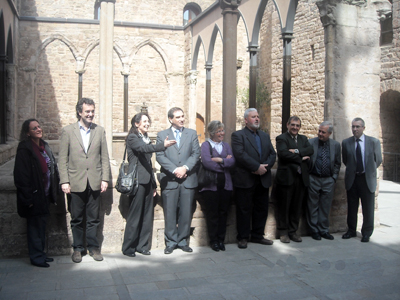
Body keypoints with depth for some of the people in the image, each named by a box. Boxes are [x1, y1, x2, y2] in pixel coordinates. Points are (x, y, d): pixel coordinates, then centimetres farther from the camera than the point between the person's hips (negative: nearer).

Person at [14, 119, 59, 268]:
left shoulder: (44, 146, 10)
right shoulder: (25, 148, -14)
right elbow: (21, 175, -17)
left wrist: (52, 192, 11)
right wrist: (28, 198, -19)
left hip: (43, 195, 8)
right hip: (34, 196, -8)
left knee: (41, 225, 16)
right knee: (35, 226, 2)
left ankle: (40, 254, 27)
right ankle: (36, 257, 14)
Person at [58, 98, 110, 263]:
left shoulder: (100, 131, 8)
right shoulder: (68, 131, 2)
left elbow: (105, 157, 8)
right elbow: (62, 159, 0)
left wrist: (105, 179, 1)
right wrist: (64, 181, -6)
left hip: (94, 183, 1)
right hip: (75, 183, -1)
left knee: (93, 218, 8)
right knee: (76, 219, 8)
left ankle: (93, 246, 22)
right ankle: (78, 248, 22)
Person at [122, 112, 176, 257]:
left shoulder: (146, 139, 18)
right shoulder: (132, 138, -3)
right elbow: (143, 148, -24)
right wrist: (163, 145, -38)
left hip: (148, 181, 7)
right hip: (138, 181, -7)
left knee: (147, 215, 7)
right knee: (135, 215, -4)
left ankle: (143, 245, 16)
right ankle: (128, 248, 6)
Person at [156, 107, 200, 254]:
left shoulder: (192, 133, 13)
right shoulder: (162, 135, 7)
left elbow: (196, 153, 3)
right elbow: (160, 156, -3)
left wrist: (185, 168, -11)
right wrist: (175, 170, -13)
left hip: (188, 179, 2)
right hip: (169, 180, -1)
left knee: (186, 213, 5)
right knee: (170, 213, 2)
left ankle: (183, 241, 17)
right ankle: (171, 242, 14)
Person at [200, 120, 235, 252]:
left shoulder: (226, 145, 15)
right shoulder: (206, 145, 1)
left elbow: (232, 161, 0)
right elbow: (206, 162, -16)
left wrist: (219, 160, -14)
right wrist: (225, 162, -6)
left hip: (225, 184, 4)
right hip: (211, 185, -4)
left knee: (223, 212, 7)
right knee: (212, 213, 1)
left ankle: (221, 240, 17)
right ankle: (213, 240, 13)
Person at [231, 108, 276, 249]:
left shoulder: (265, 136, 18)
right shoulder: (238, 135, -2)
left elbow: (272, 154, 9)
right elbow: (240, 154, -16)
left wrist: (265, 166, -10)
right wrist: (257, 167, -18)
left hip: (263, 179, 6)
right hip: (245, 179, -6)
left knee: (261, 209, 11)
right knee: (244, 210, 2)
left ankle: (257, 236, 24)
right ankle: (243, 237, 13)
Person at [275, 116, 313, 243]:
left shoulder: (303, 139, 17)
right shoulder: (281, 138, -2)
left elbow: (310, 150, -2)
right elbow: (283, 153, -18)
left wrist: (297, 151, -17)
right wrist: (301, 158, -11)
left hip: (301, 178, 5)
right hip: (286, 178, -5)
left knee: (297, 207, 10)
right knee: (284, 206, 3)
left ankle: (293, 231, 21)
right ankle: (283, 232, 14)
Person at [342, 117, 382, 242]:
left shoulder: (374, 142, -4)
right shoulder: (346, 142, 0)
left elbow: (378, 160, 5)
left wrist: (369, 171, 11)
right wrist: (353, 169, 9)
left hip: (367, 179, -1)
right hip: (352, 179, 2)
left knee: (368, 208, 5)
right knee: (351, 207, 11)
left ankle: (366, 233, 20)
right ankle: (351, 230, 25)